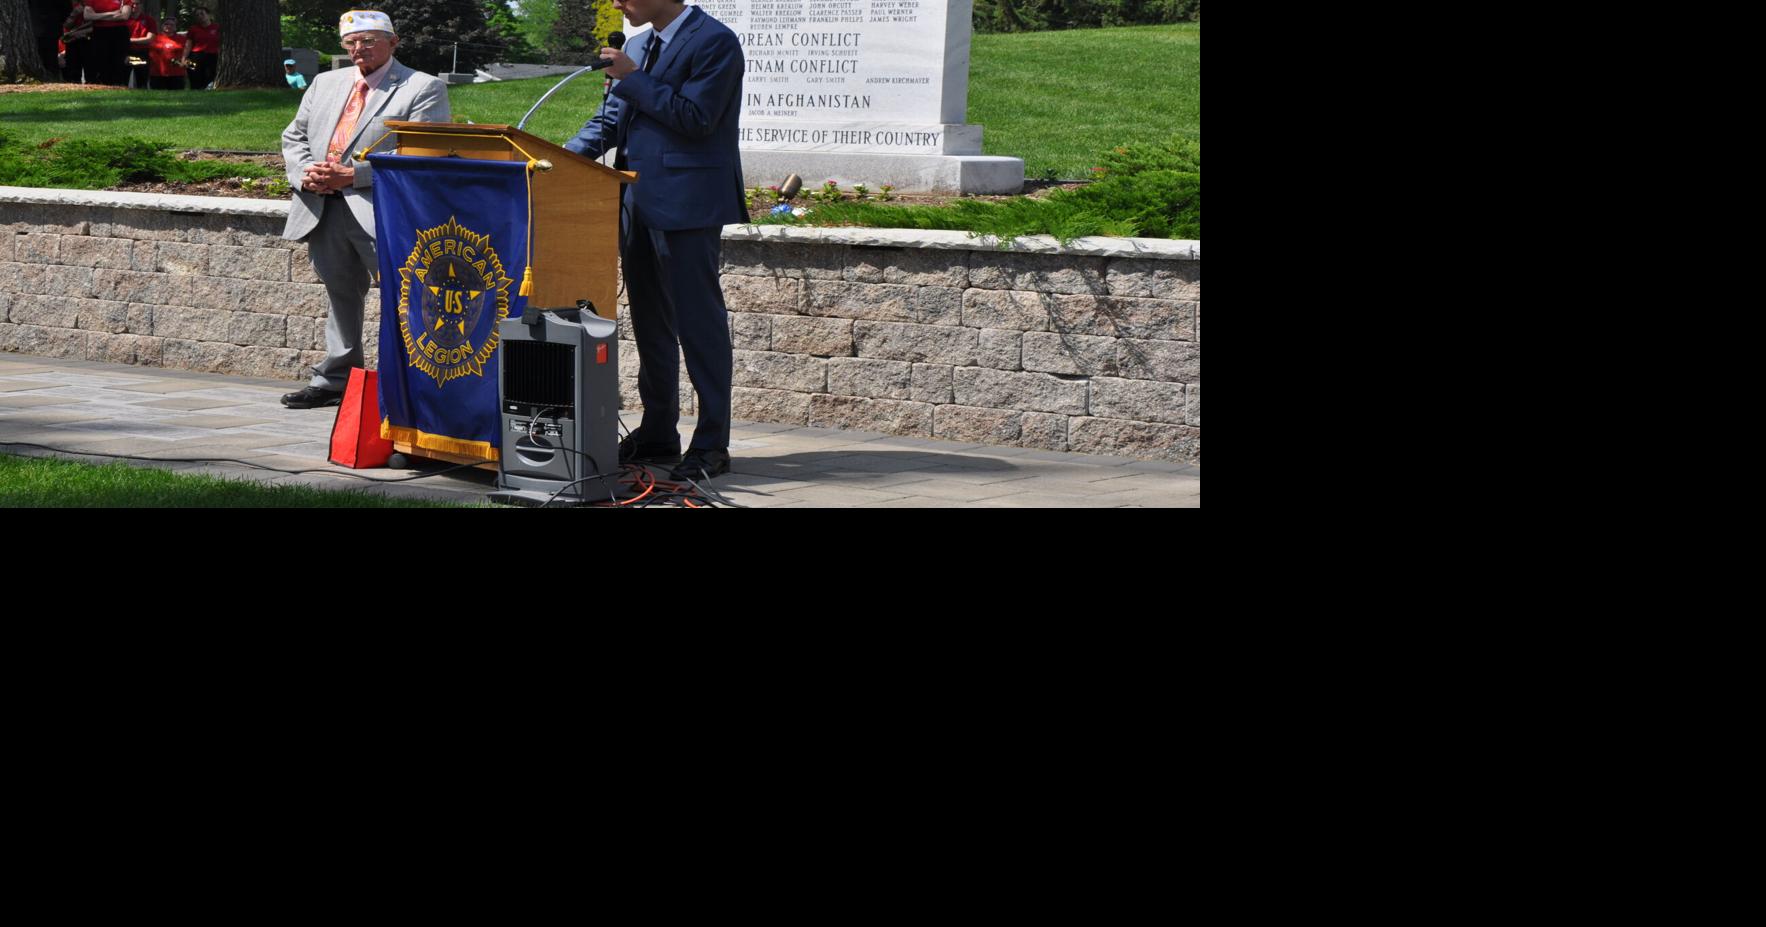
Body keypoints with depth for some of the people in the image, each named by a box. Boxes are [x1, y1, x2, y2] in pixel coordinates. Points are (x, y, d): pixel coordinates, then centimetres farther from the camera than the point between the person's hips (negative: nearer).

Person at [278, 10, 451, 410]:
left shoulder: (423, 89, -2)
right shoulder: (326, 83, 21)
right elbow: (294, 136, 22)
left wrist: (353, 175, -17)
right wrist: (305, 174, -1)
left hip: (379, 208, -6)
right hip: (323, 208, 6)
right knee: (340, 292, 15)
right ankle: (335, 380, 23)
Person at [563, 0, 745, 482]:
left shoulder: (714, 42, -10)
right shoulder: (643, 46, 15)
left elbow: (696, 119, -18)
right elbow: (609, 120, 17)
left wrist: (633, 79, -14)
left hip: (687, 204, -9)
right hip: (640, 202, 9)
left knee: (699, 323, -5)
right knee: (651, 324, 15)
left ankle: (711, 446, -1)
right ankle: (657, 434, 25)